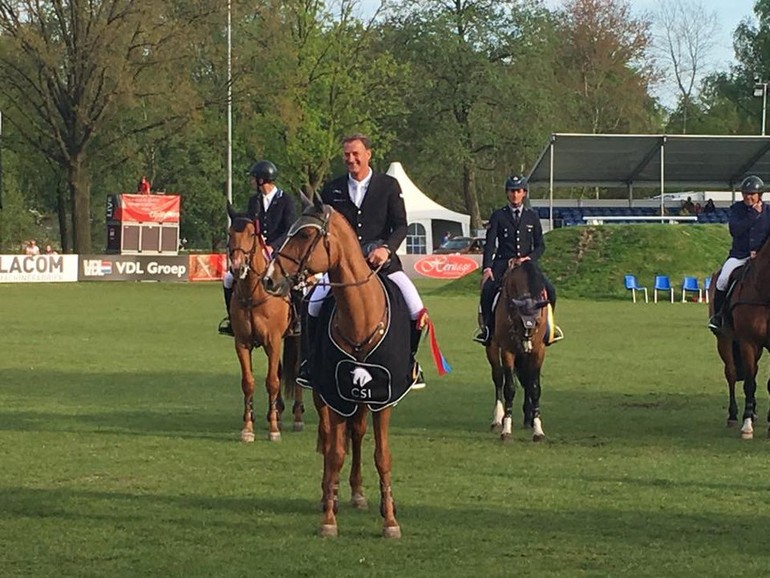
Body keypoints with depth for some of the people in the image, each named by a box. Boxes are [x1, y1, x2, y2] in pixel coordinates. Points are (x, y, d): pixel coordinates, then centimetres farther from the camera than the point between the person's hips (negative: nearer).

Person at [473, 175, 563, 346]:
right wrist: (487, 267, -18)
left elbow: (540, 245, 10)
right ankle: (486, 327, -14)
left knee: (550, 291, -17)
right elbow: (490, 244, -3)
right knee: (487, 290, -29)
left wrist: (529, 258, -11)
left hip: (527, 263, 2)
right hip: (503, 264, -2)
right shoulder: (498, 216, 5)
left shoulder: (532, 217, 11)